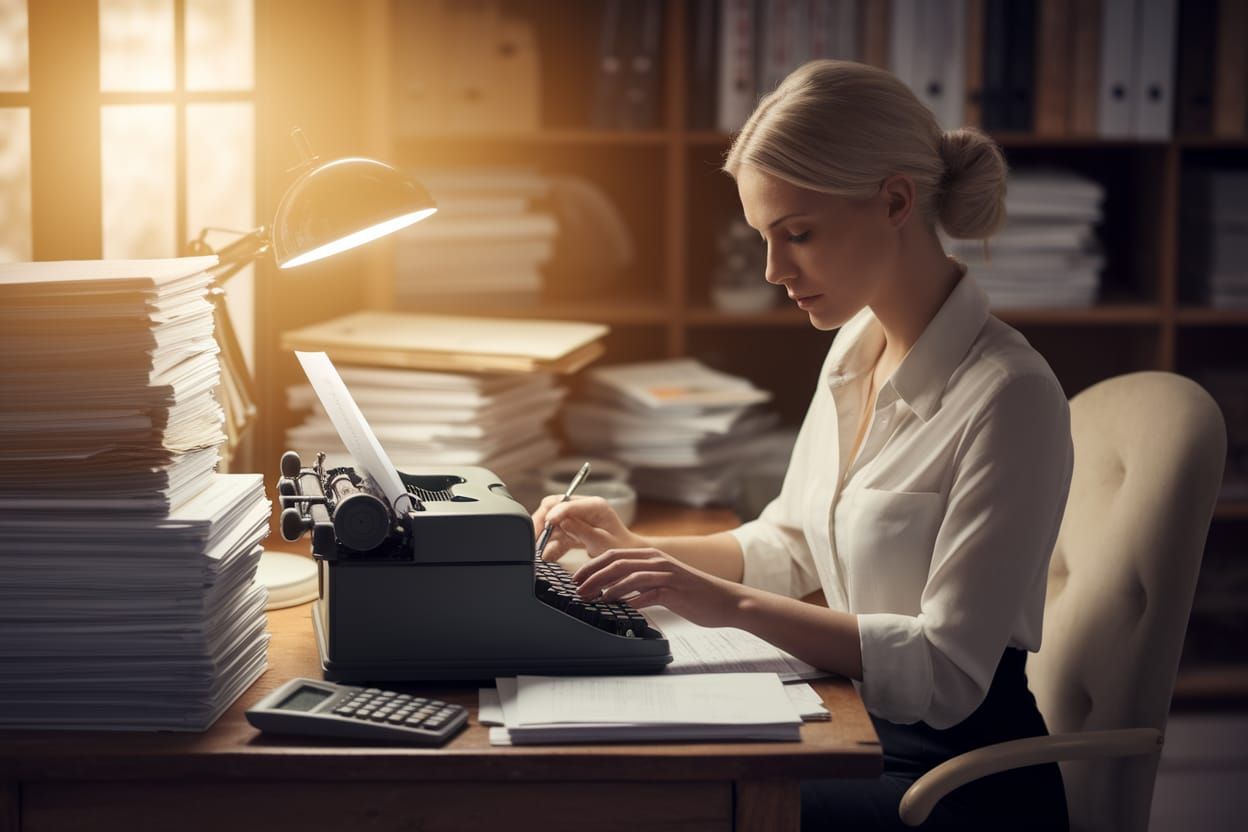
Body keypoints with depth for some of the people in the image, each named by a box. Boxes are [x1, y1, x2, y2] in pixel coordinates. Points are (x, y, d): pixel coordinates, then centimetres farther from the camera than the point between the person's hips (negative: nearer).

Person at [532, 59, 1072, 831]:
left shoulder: (1007, 394, -20)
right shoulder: (857, 348, 6)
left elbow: (947, 675, -23)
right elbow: (790, 546, 19)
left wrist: (734, 606, -27)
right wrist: (639, 549, 4)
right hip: (860, 732, 7)